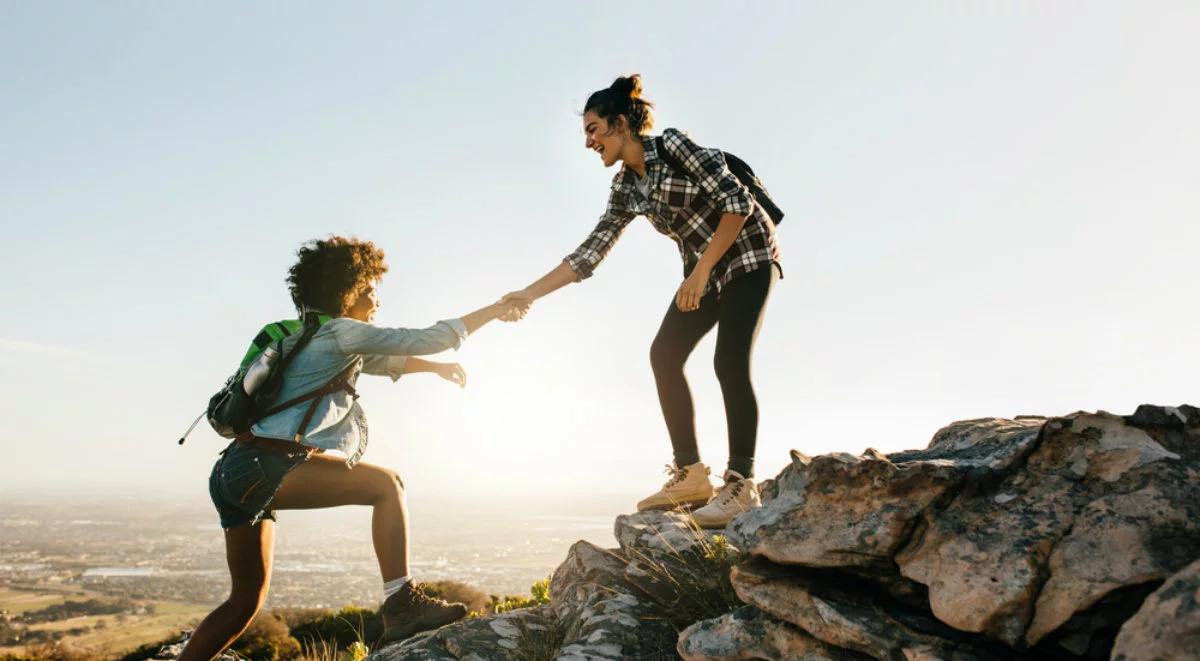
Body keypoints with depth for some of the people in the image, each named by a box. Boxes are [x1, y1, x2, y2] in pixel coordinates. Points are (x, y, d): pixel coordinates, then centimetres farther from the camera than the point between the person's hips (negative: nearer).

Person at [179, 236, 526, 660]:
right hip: (264, 467, -10)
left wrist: (435, 367, 38)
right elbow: (427, 339, -6)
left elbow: (379, 360, 38)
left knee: (247, 599, 18)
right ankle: (401, 606, -19)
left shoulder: (314, 337, 23)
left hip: (235, 474, 10)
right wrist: (494, 311, 3)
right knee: (386, 484, -12)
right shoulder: (341, 332, -5)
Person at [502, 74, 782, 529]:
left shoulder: (673, 146, -17)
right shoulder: (626, 190, 4)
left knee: (730, 363, -18)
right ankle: (691, 475, 0)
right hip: (703, 271, 8)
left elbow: (737, 201, -21)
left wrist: (701, 272, -23)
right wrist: (529, 294, -5)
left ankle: (742, 486, -13)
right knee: (664, 355, -4)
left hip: (745, 254, -7)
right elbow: (589, 253, 1)